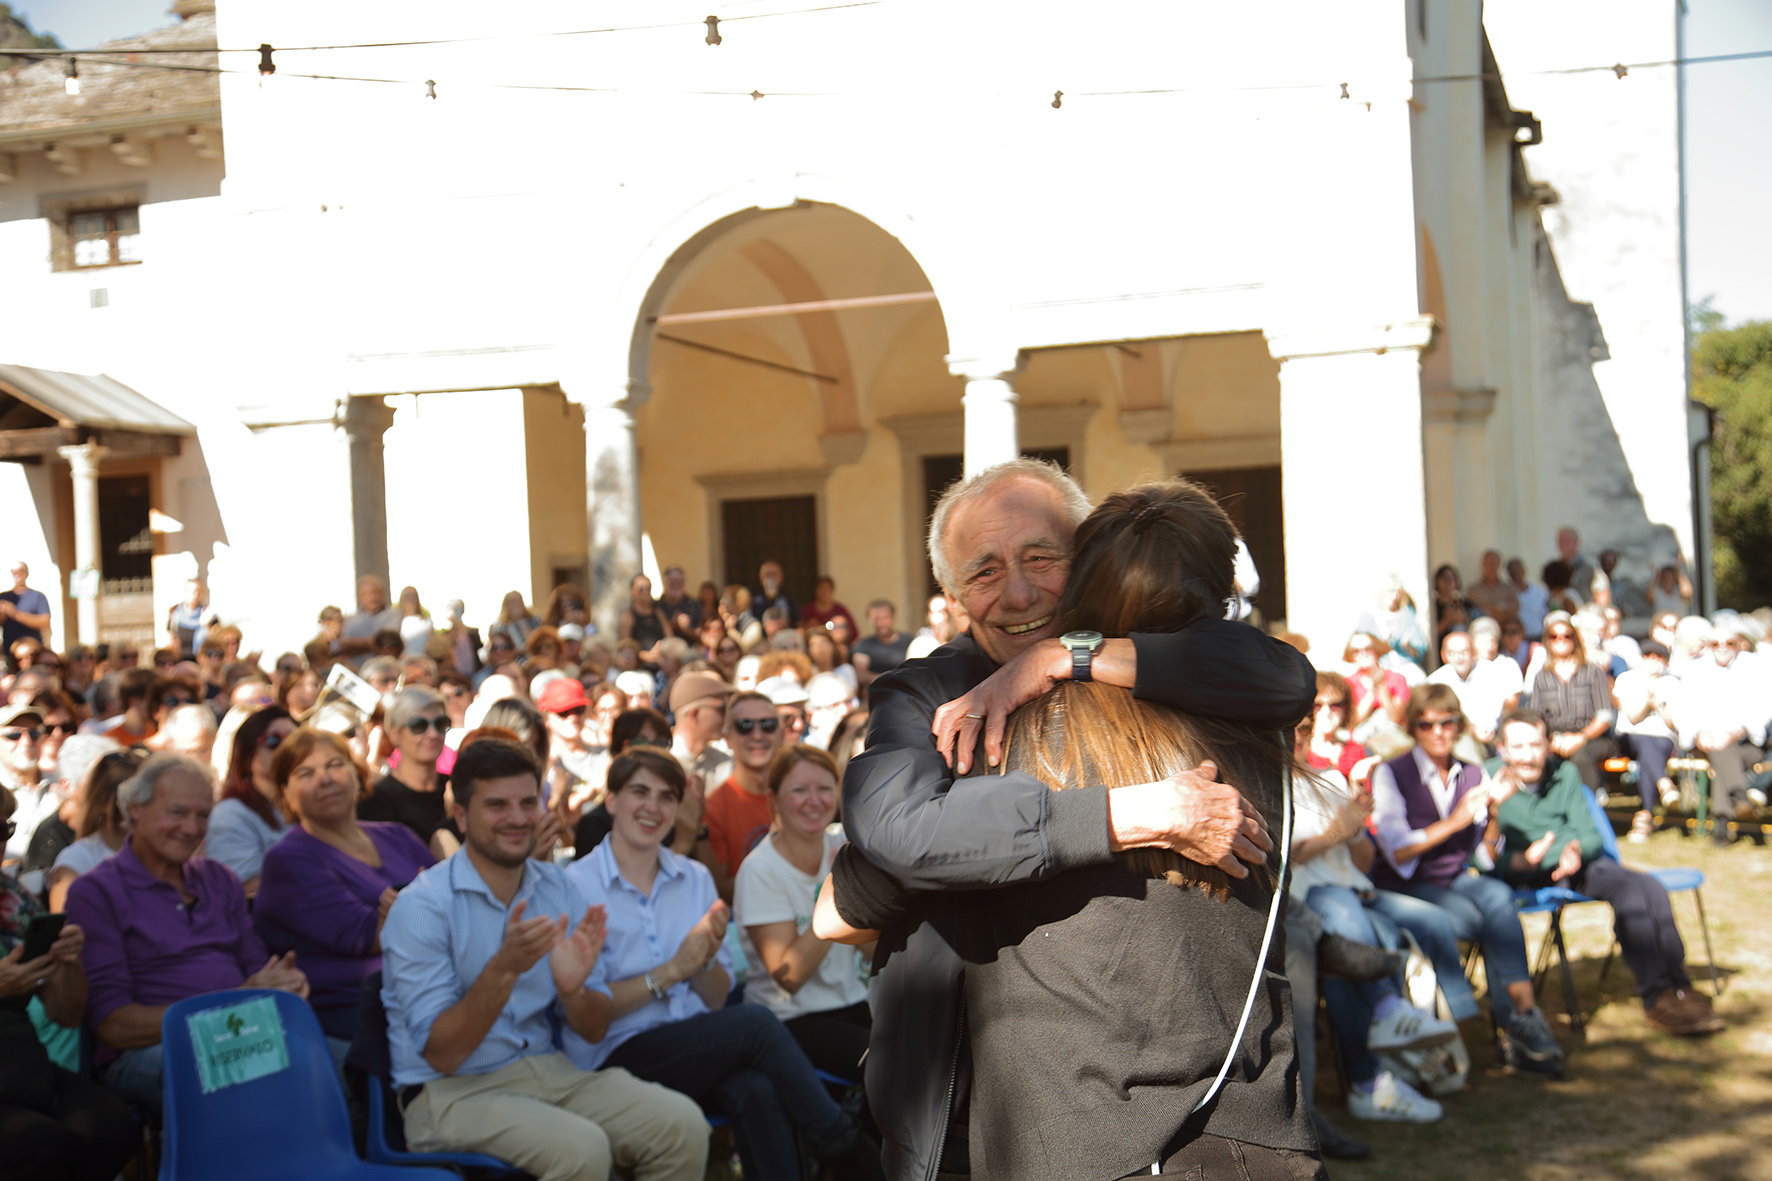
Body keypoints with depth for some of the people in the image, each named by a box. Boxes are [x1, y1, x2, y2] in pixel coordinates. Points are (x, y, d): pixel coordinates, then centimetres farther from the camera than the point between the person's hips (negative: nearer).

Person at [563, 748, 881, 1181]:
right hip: (618, 1058, -4)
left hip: (699, 1044, 4)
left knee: (758, 1092, -31)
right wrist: (670, 972, -17)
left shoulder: (696, 879, 14)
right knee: (755, 1022, -26)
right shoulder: (575, 885, -4)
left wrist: (705, 960, -9)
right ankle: (844, 1144, -11)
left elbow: (717, 1000, 13)